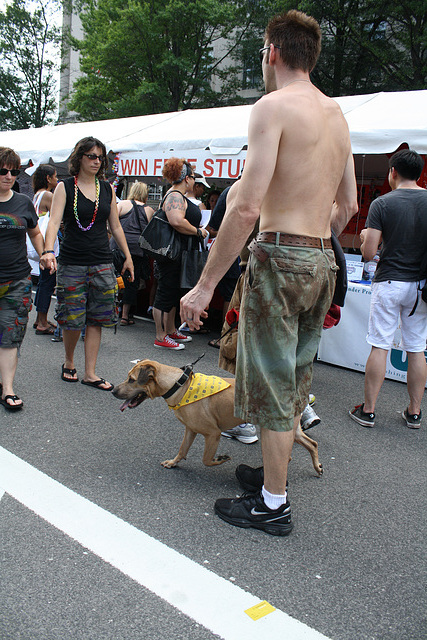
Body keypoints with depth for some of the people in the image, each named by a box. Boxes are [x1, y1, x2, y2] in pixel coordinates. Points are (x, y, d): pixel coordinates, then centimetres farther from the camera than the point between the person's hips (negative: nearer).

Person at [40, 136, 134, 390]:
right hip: (72, 262, -3)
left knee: (96, 320, 3)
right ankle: (69, 362, 26)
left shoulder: (107, 189, 10)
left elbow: (116, 226, 15)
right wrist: (48, 251, -29)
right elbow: (54, 222, -13)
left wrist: (128, 256, 14)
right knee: (73, 319, -1)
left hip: (102, 262, 3)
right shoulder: (65, 187, -1)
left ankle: (90, 373, 12)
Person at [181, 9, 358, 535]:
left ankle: (273, 505, 14)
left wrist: (205, 285, -18)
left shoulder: (273, 106, -11)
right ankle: (272, 473, 35)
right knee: (293, 379, 18)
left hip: (281, 257, -8)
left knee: (272, 385, 2)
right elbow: (347, 206, 20)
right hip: (324, 262, 8)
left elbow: (246, 209, -21)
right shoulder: (337, 114, 15)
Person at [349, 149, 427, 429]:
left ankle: (368, 410, 9)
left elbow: (368, 252, -11)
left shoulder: (382, 204, -9)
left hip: (389, 282, -3)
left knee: (380, 347, 2)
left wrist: (365, 236, 10)